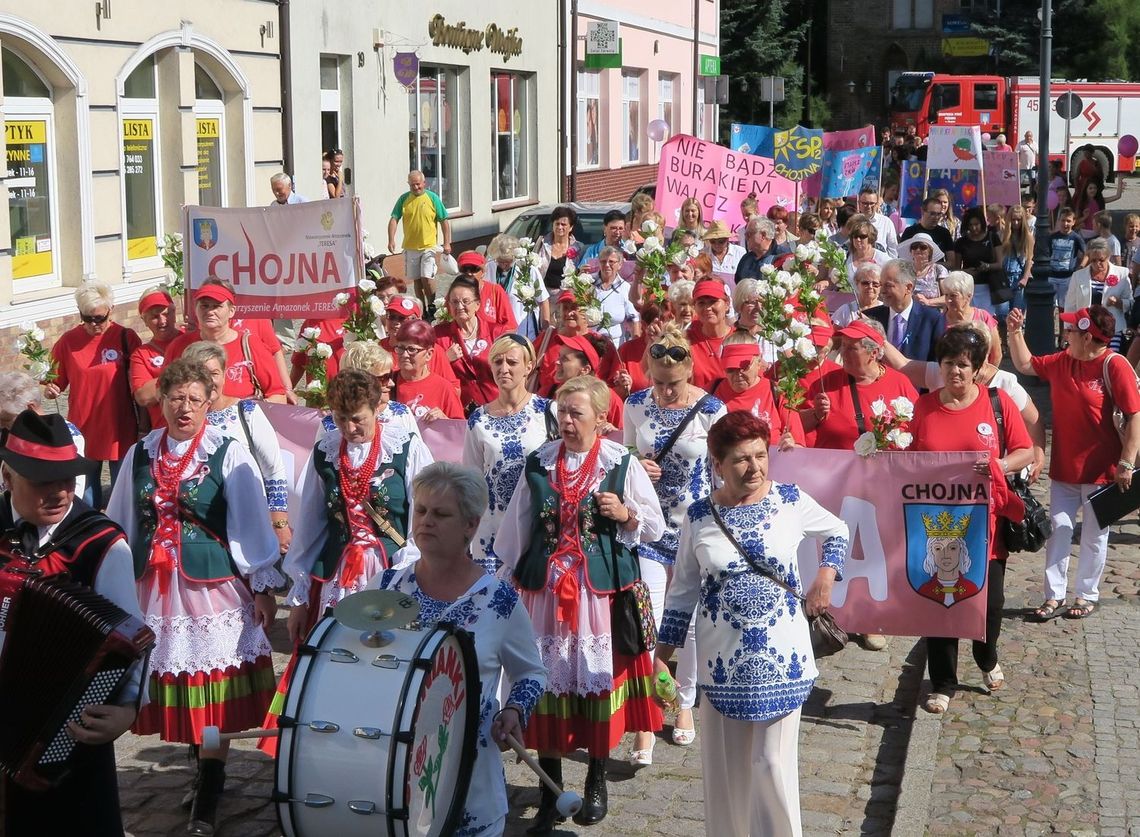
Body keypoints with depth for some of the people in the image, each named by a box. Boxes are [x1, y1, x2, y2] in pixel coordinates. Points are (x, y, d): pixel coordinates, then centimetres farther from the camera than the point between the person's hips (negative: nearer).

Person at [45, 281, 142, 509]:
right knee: (86, 495, 13)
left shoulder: (126, 338, -6)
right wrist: (49, 390, -16)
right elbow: (57, 382, 6)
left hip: (120, 431, -2)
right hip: (83, 430, 2)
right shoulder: (68, 341, -2)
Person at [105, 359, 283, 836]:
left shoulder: (228, 455, -5)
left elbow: (250, 523, -3)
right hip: (155, 586, 4)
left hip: (213, 583, -4)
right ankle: (205, 771, 29)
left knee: (211, 687, -1)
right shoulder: (140, 455, 7)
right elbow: (121, 522, 13)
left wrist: (263, 586, -2)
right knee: (175, 683, 9)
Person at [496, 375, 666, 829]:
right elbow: (516, 529, 12)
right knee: (548, 681, 3)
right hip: (545, 588, 2)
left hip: (603, 589, -2)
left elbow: (656, 527, 4)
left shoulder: (622, 464, -1)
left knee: (599, 679, 3)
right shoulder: (538, 463, 6)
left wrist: (626, 514, -15)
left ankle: (597, 782, 22)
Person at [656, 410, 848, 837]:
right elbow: (683, 591, 4)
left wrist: (826, 574, -4)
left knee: (774, 764, 1)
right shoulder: (698, 516, -4)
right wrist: (661, 655, 6)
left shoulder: (790, 500, -5)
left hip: (781, 656, -1)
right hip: (723, 658, 1)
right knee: (725, 766, 10)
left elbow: (838, 532, 14)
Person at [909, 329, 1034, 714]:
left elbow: (1025, 451, 1)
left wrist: (997, 466, -17)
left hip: (985, 521, -1)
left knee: (989, 600, 6)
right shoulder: (924, 406, 3)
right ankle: (943, 684, 19)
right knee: (938, 600, 4)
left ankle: (987, 659, 39)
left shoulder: (998, 402, -1)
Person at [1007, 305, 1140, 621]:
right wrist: (1015, 332, 3)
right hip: (1064, 467, 6)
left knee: (1094, 536, 10)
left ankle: (1087, 594, 24)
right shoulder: (1062, 362, 1)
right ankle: (1054, 594, 18)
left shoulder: (1114, 367, -18)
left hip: (1101, 470, -6)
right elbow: (1025, 364, 17)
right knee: (1058, 530, 9)